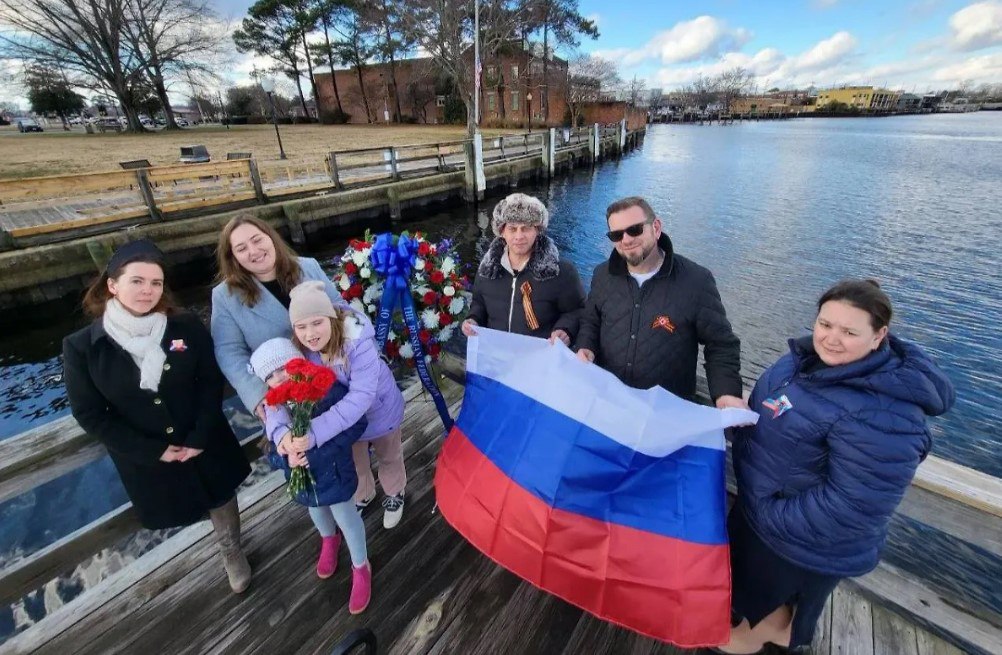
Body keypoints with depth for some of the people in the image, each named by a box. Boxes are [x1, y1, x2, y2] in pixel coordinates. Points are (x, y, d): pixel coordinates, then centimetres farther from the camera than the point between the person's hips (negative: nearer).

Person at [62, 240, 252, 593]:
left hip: (205, 443, 0)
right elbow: (89, 414, -10)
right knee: (177, 504, 23)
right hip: (146, 457, 0)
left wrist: (199, 437, -16)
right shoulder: (80, 347, -15)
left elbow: (212, 382, -9)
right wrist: (153, 451, -14)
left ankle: (231, 553, 47)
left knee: (222, 498, 19)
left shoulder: (187, 327, -14)